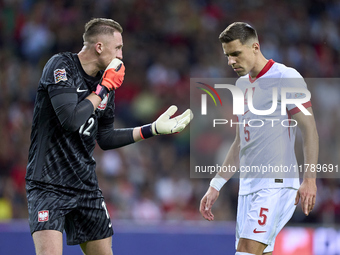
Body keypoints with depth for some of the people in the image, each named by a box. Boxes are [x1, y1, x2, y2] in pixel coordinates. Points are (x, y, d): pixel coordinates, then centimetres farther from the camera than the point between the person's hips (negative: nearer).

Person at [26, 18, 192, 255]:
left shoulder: (107, 82, 9)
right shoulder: (61, 66, -13)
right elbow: (71, 121, -26)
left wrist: (154, 129, 16)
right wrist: (103, 89, -15)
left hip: (85, 183, 7)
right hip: (49, 184, -7)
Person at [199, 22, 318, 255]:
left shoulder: (286, 78, -6)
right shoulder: (242, 84, 18)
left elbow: (309, 130, -9)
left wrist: (309, 179, -19)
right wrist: (216, 186, 20)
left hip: (276, 183, -8)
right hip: (248, 184, 8)